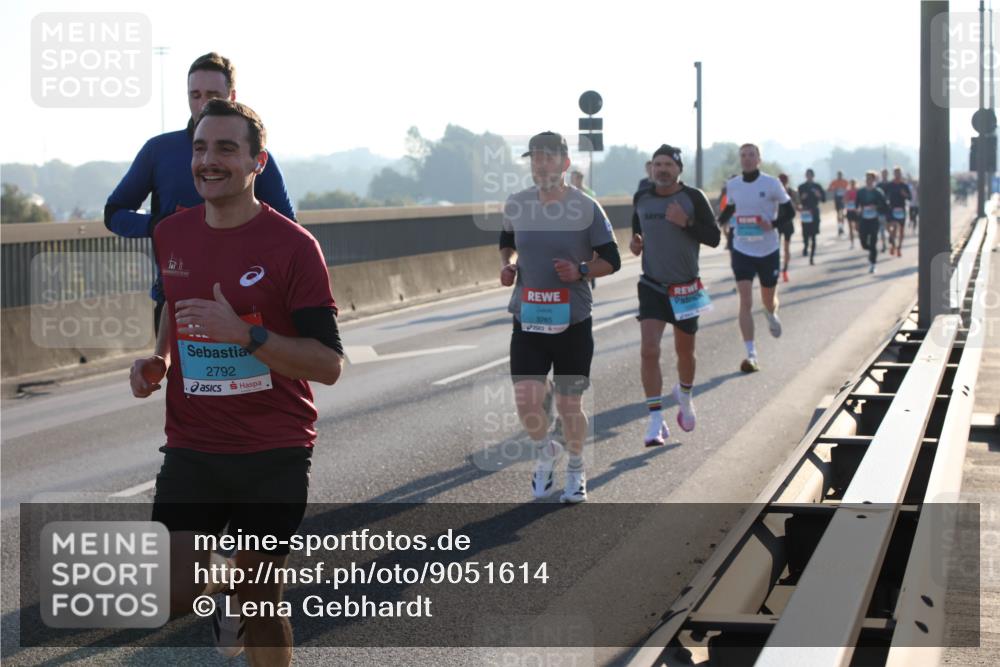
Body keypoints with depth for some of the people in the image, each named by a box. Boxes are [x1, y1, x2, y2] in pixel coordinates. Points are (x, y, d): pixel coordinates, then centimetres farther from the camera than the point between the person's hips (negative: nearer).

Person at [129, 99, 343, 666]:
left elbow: (329, 364, -13)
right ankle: (224, 586, 25)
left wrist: (247, 334, -25)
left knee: (260, 605, 5)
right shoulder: (171, 235, 5)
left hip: (275, 456, -3)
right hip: (191, 449, 4)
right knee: (172, 596, -7)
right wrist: (158, 361, 6)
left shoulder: (292, 245, -10)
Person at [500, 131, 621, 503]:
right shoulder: (516, 205, 1)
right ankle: (545, 452, 23)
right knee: (526, 401, -9)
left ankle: (575, 470, 31)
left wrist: (580, 270, -19)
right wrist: (507, 264, 1)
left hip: (572, 322, -2)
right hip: (528, 320, 2)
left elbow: (611, 261, -1)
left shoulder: (586, 208, -8)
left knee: (569, 405, 6)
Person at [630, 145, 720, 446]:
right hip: (652, 286, 1)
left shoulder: (693, 198, -8)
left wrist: (686, 222, -23)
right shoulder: (641, 199, 2)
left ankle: (685, 396, 45)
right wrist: (635, 243, 0)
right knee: (649, 350, -16)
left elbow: (714, 238, -9)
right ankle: (656, 421, -12)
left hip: (686, 287, -1)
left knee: (685, 351, 14)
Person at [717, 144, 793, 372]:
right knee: (745, 302, -11)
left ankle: (772, 316, 54)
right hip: (742, 250, 1)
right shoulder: (732, 185, 2)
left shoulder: (771, 184, -8)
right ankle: (751, 355, -12)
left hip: (768, 250, -1)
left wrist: (773, 223, -21)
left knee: (768, 300, 14)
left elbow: (789, 211, -2)